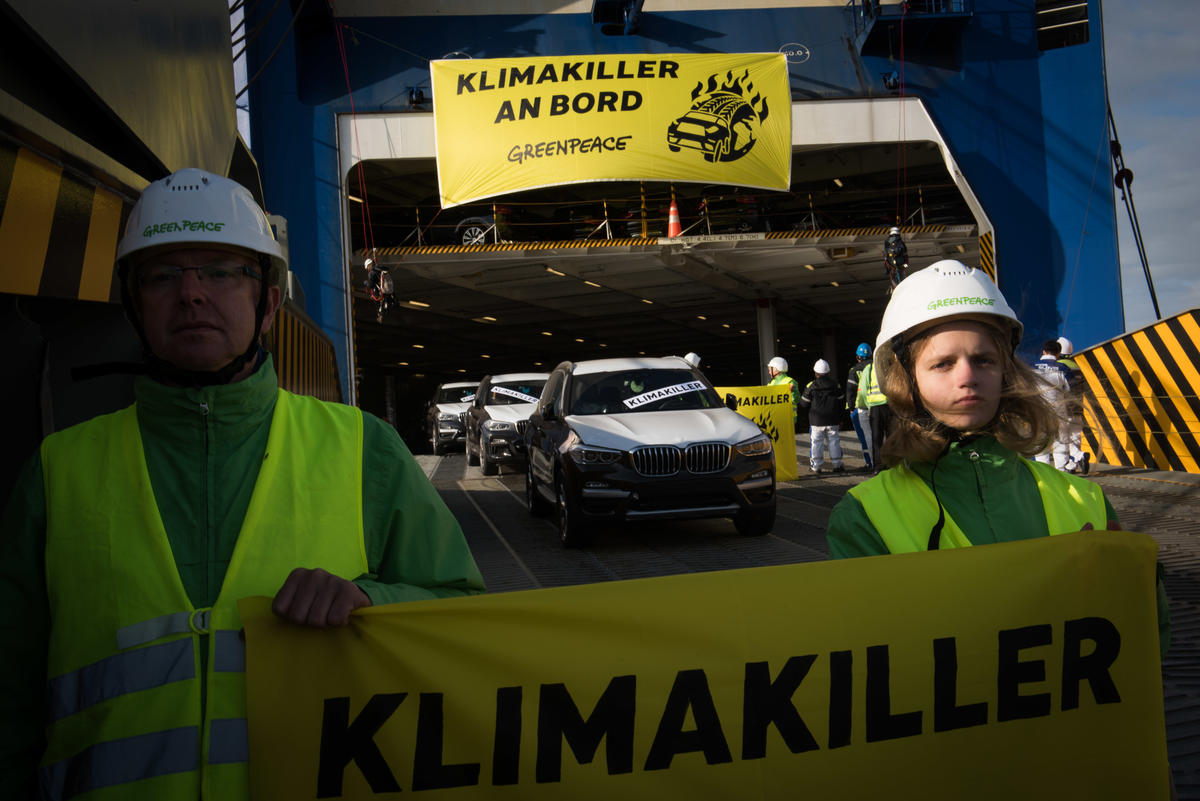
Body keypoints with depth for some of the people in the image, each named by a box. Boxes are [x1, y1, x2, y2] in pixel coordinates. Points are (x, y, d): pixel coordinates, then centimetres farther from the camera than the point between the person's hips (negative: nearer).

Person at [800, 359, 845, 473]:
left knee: (816, 442, 3)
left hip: (816, 421, -3)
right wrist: (840, 420, 16)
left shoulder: (811, 386, -7)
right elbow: (840, 404, 9)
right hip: (832, 421, 3)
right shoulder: (835, 385, 4)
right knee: (834, 441, 8)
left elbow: (804, 404, -3)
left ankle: (816, 465, 3)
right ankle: (837, 465, 8)